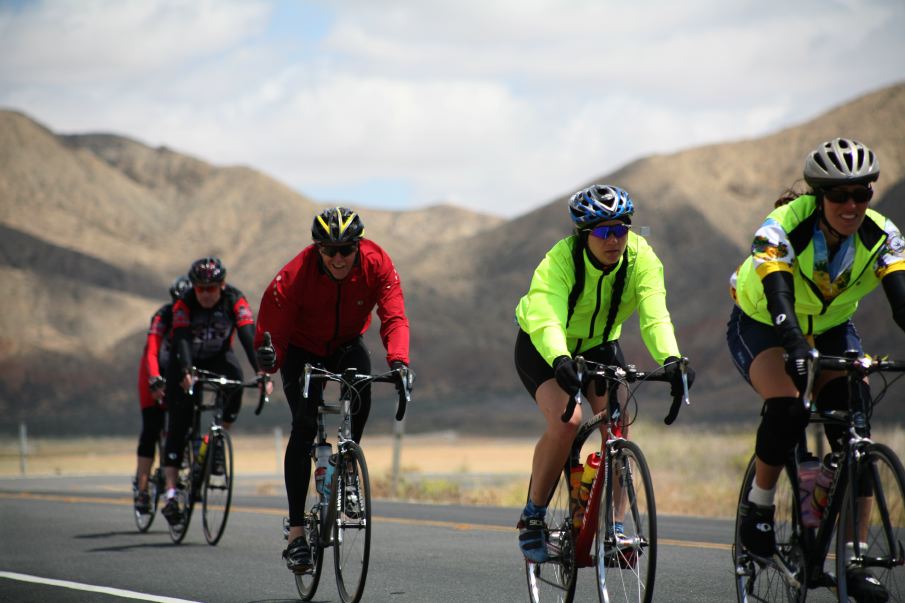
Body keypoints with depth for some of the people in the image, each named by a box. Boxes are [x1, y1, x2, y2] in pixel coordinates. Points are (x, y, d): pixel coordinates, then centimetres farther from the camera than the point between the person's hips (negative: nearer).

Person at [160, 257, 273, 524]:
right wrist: (186, 372, -53)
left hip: (217, 358, 1)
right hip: (186, 362, -1)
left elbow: (248, 336, -32)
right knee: (179, 423, -12)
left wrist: (261, 372, -46)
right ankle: (171, 494, -12)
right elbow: (181, 339, -36)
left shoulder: (235, 301, -22)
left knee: (235, 377, -34)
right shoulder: (184, 304, -24)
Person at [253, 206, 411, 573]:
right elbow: (272, 329, -27)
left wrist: (398, 360, -45)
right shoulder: (295, 275, -30)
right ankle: (296, 533, -17)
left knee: (361, 394, -30)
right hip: (303, 348, -2)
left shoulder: (376, 264, -25)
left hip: (347, 344, 2)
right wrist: (268, 358, -49)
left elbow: (393, 316, -28)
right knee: (305, 425, -19)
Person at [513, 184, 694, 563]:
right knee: (566, 422, -27)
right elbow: (545, 319, -47)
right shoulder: (559, 261, -32)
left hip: (600, 346, 4)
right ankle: (532, 516, -10)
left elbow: (655, 316, -35)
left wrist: (670, 359, -54)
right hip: (542, 350, -4)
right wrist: (561, 360, -66)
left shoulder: (641, 258, -23)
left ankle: (615, 525, -8)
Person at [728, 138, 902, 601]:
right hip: (761, 326, -3)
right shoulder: (783, 228, -31)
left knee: (854, 432, -16)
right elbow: (778, 298, -44)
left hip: (831, 330, 4)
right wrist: (796, 349, -62)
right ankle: (759, 507, -9)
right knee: (787, 408, -33)